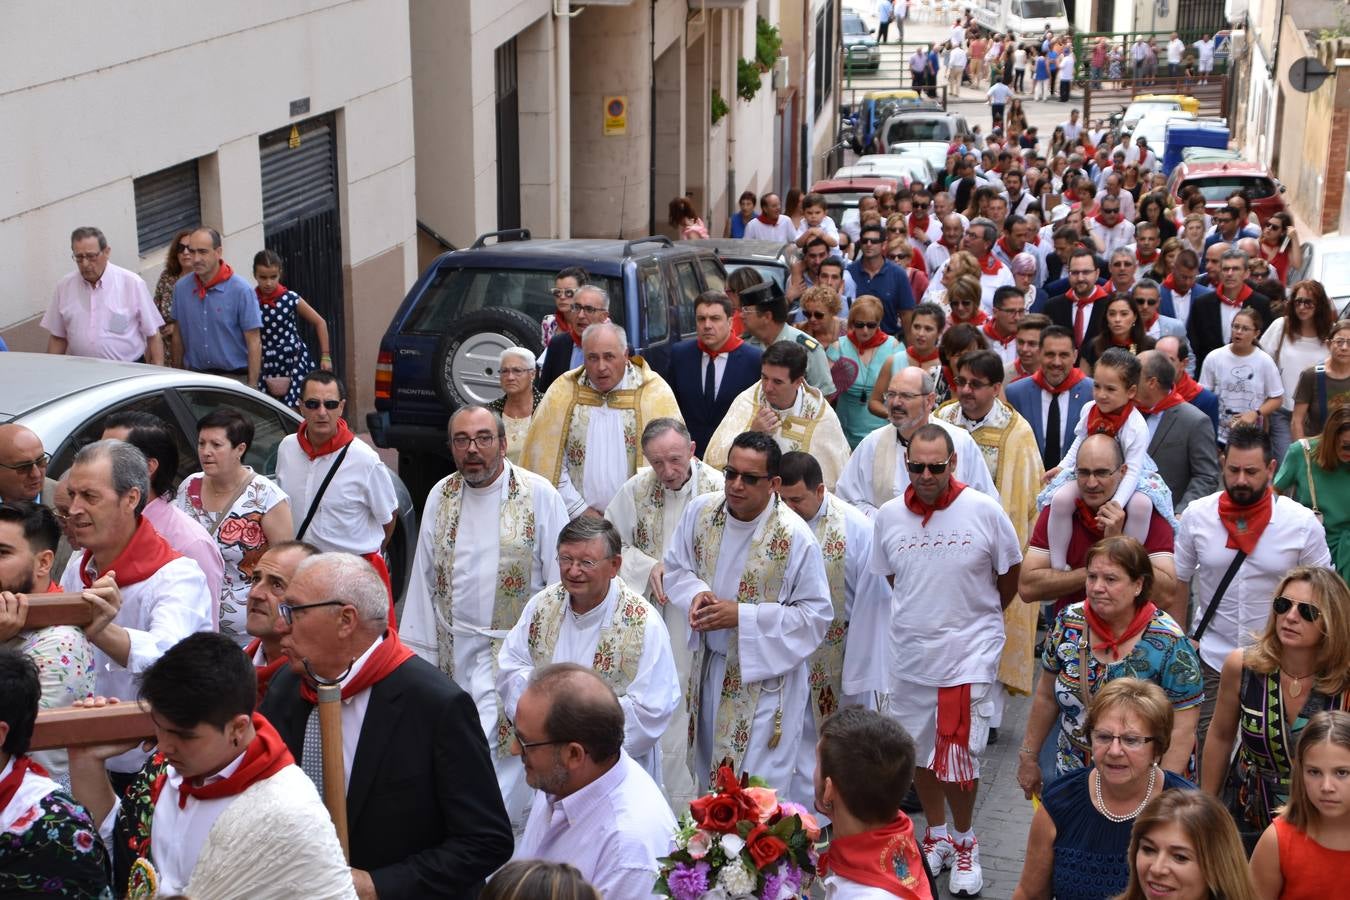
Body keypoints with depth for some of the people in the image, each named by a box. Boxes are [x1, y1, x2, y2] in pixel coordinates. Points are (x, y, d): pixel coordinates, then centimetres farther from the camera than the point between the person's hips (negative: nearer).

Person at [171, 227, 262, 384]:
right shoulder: (181, 288, 4)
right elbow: (179, 336, 14)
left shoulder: (241, 290, -9)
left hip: (235, 378, -3)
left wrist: (252, 386, -12)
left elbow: (254, 342, -8)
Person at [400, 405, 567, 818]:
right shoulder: (440, 497, 6)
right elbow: (424, 579, 11)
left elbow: (560, 575, -4)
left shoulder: (539, 495, -7)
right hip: (454, 646, 5)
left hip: (513, 645, -5)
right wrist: (420, 649, 9)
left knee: (489, 742, -13)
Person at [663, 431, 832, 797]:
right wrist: (696, 592, -15)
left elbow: (815, 615, -16)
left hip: (764, 676, -5)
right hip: (709, 667, 5)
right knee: (708, 773, 22)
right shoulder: (700, 511, -6)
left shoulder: (795, 538, -21)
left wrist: (741, 615, -23)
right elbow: (675, 568, 9)